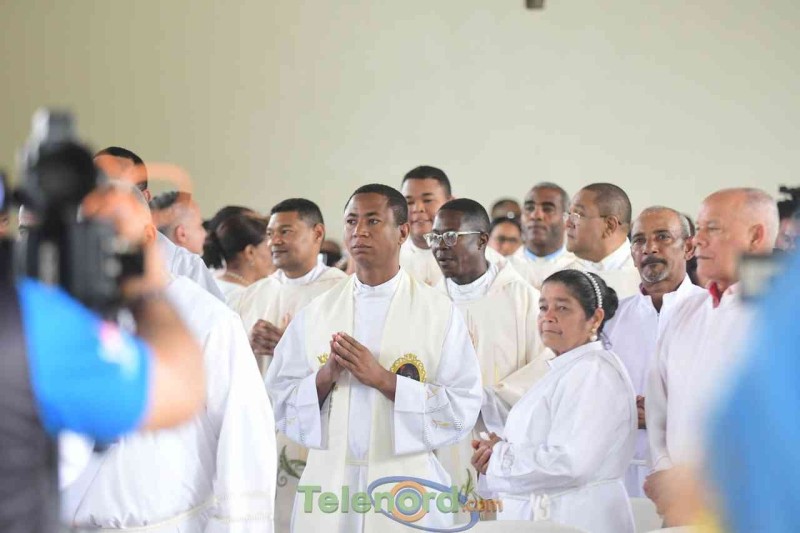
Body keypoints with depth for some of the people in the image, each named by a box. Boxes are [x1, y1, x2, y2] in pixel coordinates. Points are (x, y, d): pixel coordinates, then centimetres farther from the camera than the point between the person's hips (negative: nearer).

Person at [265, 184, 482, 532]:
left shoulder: (440, 313, -3)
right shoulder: (316, 313, 5)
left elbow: (463, 409, -9)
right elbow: (278, 402, 4)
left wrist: (384, 380, -15)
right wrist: (325, 377, -13)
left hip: (406, 488, -2)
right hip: (327, 484, 2)